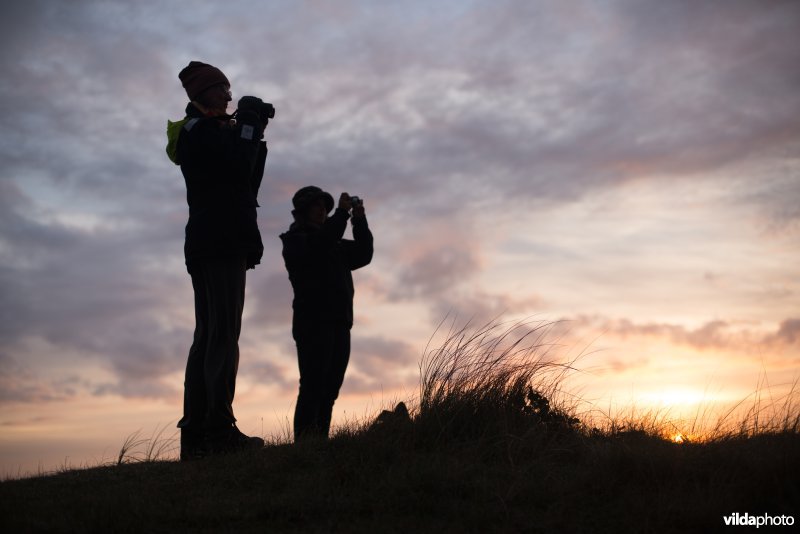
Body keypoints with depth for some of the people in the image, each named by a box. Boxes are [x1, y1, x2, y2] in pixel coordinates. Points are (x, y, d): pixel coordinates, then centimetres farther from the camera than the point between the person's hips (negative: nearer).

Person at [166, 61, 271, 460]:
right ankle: (220, 427, -17)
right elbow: (240, 168, -18)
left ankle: (195, 433, 4)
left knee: (207, 335, 5)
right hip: (221, 243, -10)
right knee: (224, 333, -14)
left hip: (210, 246, 10)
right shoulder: (201, 130, -4)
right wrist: (250, 124, -3)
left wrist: (255, 136, 13)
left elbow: (245, 181, 23)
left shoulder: (206, 132, 25)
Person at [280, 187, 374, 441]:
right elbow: (320, 245, -16)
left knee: (330, 389, 0)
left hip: (339, 324, 7)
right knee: (313, 386, -16)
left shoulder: (335, 245, 26)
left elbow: (363, 254, 16)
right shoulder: (295, 241, 4)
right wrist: (342, 212, -13)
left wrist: (360, 219, 6)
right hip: (313, 322, -7)